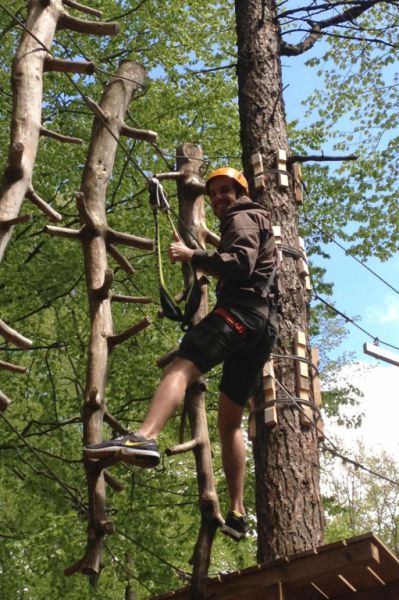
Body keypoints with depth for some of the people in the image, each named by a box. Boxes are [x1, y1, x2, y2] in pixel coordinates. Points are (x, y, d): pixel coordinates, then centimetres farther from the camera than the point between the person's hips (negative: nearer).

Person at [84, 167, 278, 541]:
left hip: (240, 311, -10)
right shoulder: (260, 226, 38)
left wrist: (192, 256, -14)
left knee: (181, 367, -33)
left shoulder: (242, 218, 7)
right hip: (263, 324, 10)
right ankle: (237, 514, 7)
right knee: (229, 421, 11)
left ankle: (144, 438, -61)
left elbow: (241, 263, -13)